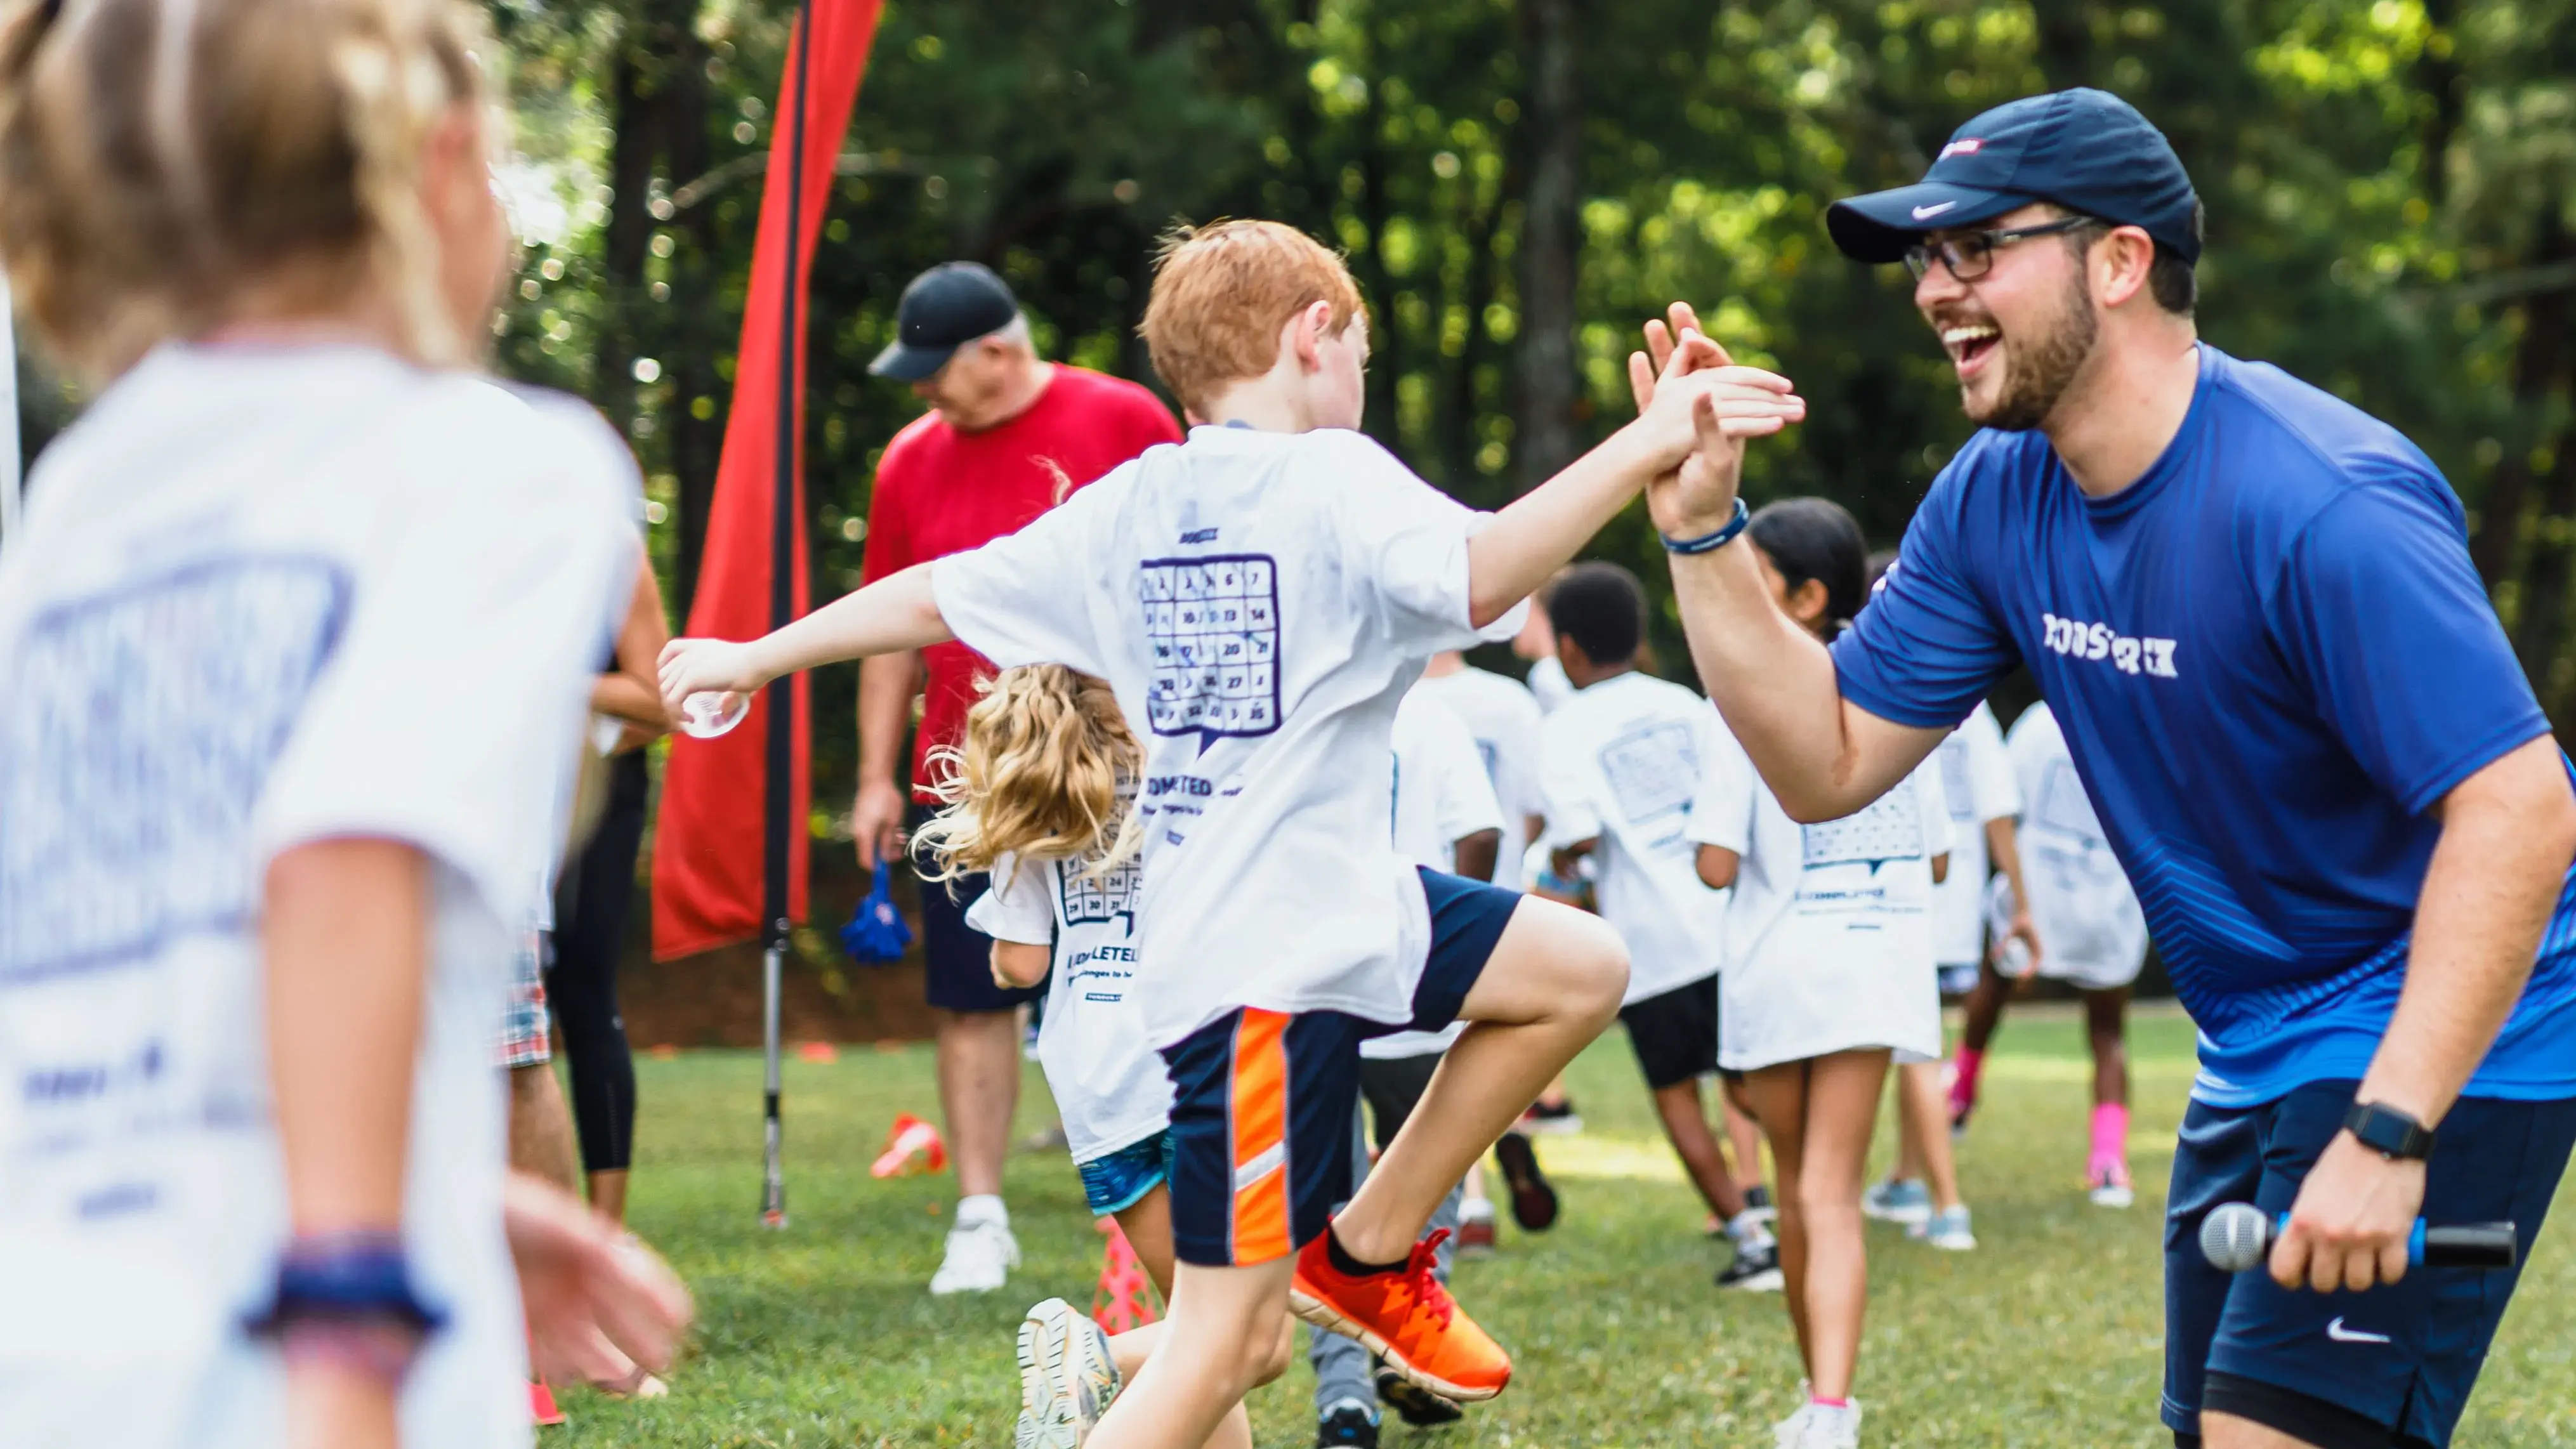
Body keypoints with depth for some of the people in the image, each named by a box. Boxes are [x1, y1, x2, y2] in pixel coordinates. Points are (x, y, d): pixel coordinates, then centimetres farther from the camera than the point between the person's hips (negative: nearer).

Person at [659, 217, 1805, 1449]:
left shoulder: (1124, 507, 11)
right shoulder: (1333, 481, -12)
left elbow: (934, 596, 19)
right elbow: (1475, 579, -32)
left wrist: (754, 657, 32)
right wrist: (1643, 449, -38)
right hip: (1268, 965, -9)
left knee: (1580, 970, 16)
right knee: (1224, 1337, -6)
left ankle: (1367, 1254, 22)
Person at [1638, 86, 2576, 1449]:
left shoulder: (2319, 502, -25)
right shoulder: (1996, 495, 0)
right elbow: (1829, 761, 5)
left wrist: (2387, 1135, -34)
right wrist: (1702, 531, -8)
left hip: (2432, 1047, -9)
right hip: (2255, 1065, 9)